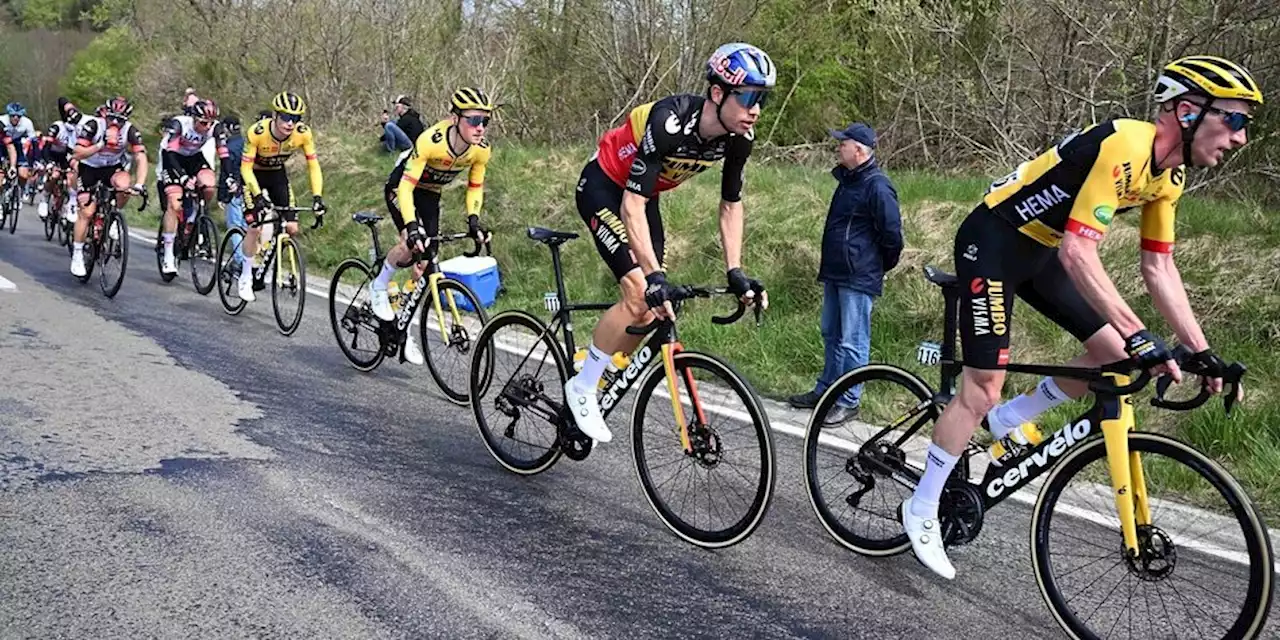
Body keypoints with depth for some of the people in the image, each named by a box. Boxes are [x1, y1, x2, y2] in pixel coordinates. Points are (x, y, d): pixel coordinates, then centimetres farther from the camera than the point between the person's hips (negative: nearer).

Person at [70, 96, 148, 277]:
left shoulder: (130, 130, -20)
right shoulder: (93, 125, -24)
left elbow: (141, 158, -25)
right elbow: (77, 154, -30)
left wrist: (139, 185, -38)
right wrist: (100, 145, -44)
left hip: (113, 167, 2)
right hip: (89, 168, -1)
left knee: (124, 184, -33)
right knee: (87, 212, -11)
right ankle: (77, 255, 3)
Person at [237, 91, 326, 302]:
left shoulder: (303, 133, -26)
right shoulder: (257, 132, -34)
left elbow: (313, 165, -18)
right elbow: (246, 166, -28)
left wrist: (317, 197, -29)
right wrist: (258, 195, -40)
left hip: (277, 175, 3)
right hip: (254, 174, -3)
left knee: (291, 229, -9)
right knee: (254, 227, -16)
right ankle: (246, 277, 4)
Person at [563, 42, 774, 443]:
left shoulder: (739, 137, -15)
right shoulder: (670, 122, -35)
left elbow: (731, 204, -1)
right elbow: (632, 204, -37)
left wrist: (735, 272, -8)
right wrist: (654, 275, -43)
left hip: (645, 195, 7)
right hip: (603, 188, -7)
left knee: (653, 311, -1)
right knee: (639, 293, -21)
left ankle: (596, 385, 18)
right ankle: (581, 388, -5)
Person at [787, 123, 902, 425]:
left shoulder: (878, 186, -17)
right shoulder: (848, 180, 14)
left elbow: (892, 233, -15)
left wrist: (880, 266, -1)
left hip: (858, 279, -10)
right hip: (835, 274, 10)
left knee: (852, 341, -3)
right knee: (831, 335, 17)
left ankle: (849, 402, 4)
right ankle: (826, 391, 28)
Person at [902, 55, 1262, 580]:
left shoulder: (1169, 176, 1)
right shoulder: (1123, 148, -28)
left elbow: (1159, 268, 7)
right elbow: (1077, 253, -35)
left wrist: (1202, 352, 3)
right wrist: (1138, 335, -37)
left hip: (1039, 248, 9)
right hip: (992, 241, -9)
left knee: (1113, 352, 1)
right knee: (982, 389, -7)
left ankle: (1009, 421, 19)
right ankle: (921, 511, 8)